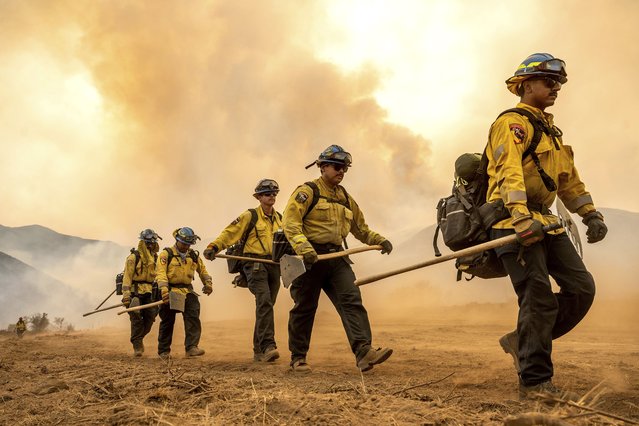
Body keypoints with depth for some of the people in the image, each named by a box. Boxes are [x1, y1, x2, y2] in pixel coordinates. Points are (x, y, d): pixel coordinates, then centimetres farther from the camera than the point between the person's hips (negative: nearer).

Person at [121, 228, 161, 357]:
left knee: (150, 317, 4)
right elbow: (127, 276, -11)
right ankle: (137, 346, 3)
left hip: (149, 293, 6)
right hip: (135, 291, -6)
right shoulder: (134, 257, -8)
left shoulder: (154, 257, 11)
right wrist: (126, 295, -17)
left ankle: (139, 338, 28)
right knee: (137, 320, -6)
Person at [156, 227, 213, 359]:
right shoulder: (166, 254, -3)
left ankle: (191, 348, -16)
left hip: (188, 292, 4)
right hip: (170, 292, -4)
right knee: (167, 322, 5)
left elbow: (202, 270, 25)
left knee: (193, 318, -13)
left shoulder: (194, 255, 13)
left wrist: (208, 284, 9)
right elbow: (160, 273, -15)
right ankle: (163, 351, 17)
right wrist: (164, 290, -28)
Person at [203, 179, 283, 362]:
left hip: (273, 265, 6)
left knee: (266, 306, 8)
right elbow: (230, 233, -9)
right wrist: (214, 247, -22)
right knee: (264, 301, -24)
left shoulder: (278, 218, 16)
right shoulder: (250, 216, -2)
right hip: (255, 264, -6)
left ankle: (258, 351, 16)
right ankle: (268, 345, -30)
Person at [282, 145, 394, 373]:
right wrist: (303, 246, -30)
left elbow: (360, 228, 26)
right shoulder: (307, 191, -3)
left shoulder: (345, 198, 19)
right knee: (304, 308, 4)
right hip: (310, 258, -6)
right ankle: (298, 358, 18)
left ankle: (364, 352, -18)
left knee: (352, 300, -11)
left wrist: (379, 240, 9)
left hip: (336, 258, 6)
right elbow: (290, 222, -15)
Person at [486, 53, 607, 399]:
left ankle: (523, 340, 14)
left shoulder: (549, 130, 24)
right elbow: (509, 173, -22)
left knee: (582, 287, 2)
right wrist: (521, 218, -35)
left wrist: (590, 214, 18)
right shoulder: (512, 123, -6)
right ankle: (534, 381, -1)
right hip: (514, 222, -9)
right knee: (539, 299, -11)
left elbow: (569, 179, 28)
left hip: (544, 221, 9)